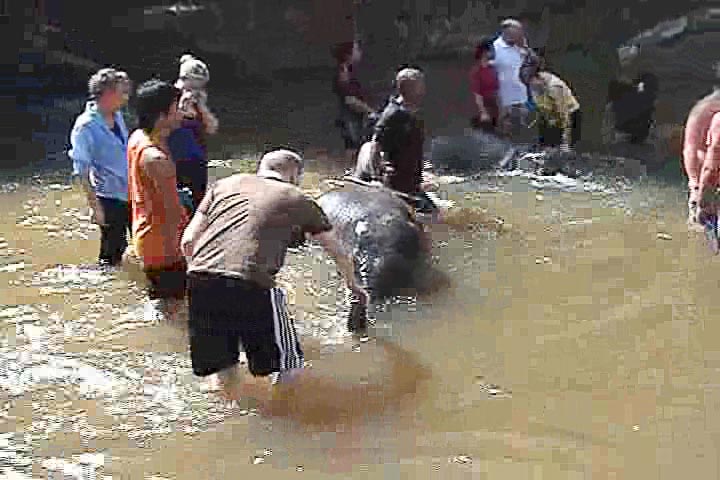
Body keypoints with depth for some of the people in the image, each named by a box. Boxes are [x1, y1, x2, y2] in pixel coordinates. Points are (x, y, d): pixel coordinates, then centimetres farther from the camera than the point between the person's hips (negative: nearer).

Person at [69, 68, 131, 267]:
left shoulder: (117, 116, 3)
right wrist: (94, 205, -21)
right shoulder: (85, 126, -19)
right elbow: (81, 170, -18)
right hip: (110, 198, -7)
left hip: (130, 194, 7)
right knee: (111, 252, 6)